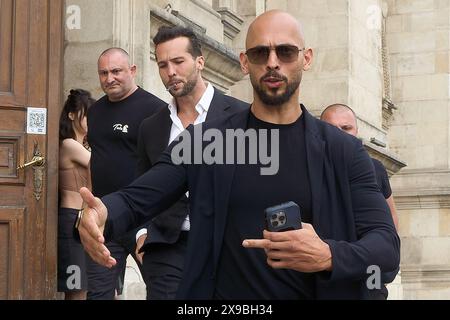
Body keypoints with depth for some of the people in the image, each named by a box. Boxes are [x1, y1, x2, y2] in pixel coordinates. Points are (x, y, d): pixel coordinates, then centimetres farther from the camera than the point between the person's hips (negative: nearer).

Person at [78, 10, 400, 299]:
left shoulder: (343, 151, -2)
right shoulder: (203, 140, 0)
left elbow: (387, 243, -7)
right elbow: (135, 200, -6)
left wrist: (330, 257, -28)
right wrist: (100, 215, -30)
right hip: (221, 292, 1)